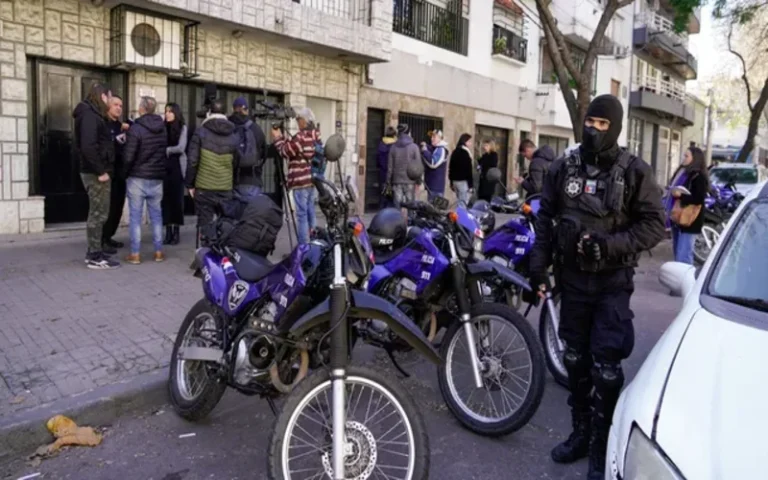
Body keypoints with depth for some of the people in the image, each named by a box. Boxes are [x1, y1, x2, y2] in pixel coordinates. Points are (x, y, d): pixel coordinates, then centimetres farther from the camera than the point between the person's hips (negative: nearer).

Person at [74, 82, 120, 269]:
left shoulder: (92, 114, 17)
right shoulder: (90, 116, -15)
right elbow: (88, 146, -25)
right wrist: (101, 171, -23)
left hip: (95, 172, 10)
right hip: (96, 173, -10)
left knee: (97, 213, 15)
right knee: (98, 214, -5)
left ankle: (94, 252, 23)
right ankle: (95, 257, 0)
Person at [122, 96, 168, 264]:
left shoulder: (135, 129, -13)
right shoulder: (162, 128, 6)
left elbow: (129, 156, -14)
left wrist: (125, 173, 0)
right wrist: (158, 170, 11)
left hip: (137, 178, -5)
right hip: (157, 178, 5)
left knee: (135, 217, 2)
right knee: (156, 216, 10)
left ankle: (135, 254, 4)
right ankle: (158, 252, 13)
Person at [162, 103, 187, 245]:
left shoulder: (182, 128, 1)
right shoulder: (163, 128, 6)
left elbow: (181, 148, -8)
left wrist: (165, 150, -6)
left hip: (177, 167, -2)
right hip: (164, 167, 2)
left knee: (176, 198, 3)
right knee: (166, 198, 3)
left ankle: (176, 232, 9)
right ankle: (168, 231, 10)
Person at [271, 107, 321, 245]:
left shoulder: (301, 137, -16)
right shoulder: (316, 136, 11)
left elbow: (286, 152, -7)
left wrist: (278, 138, 6)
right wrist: (282, 137, 19)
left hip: (301, 181, -9)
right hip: (312, 179, 9)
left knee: (302, 214, -6)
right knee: (310, 212, 14)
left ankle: (304, 246, -5)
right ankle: (311, 243, 21)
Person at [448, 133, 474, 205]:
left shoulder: (455, 152, 12)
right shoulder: (465, 153, -11)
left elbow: (451, 168, 17)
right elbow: (468, 170, -14)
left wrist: (451, 183, 23)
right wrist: (470, 185, -12)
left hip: (455, 181, 8)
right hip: (463, 182, -8)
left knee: (459, 202, 15)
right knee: (464, 203, -9)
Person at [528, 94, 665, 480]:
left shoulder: (634, 171, -6)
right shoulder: (563, 167, 4)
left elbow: (654, 225, -7)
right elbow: (545, 218, 7)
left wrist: (610, 244, -21)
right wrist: (538, 267, 1)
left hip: (612, 282, -3)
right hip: (572, 277, 4)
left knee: (606, 367, -4)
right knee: (575, 359, 13)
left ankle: (601, 448, 11)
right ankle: (580, 432, 29)